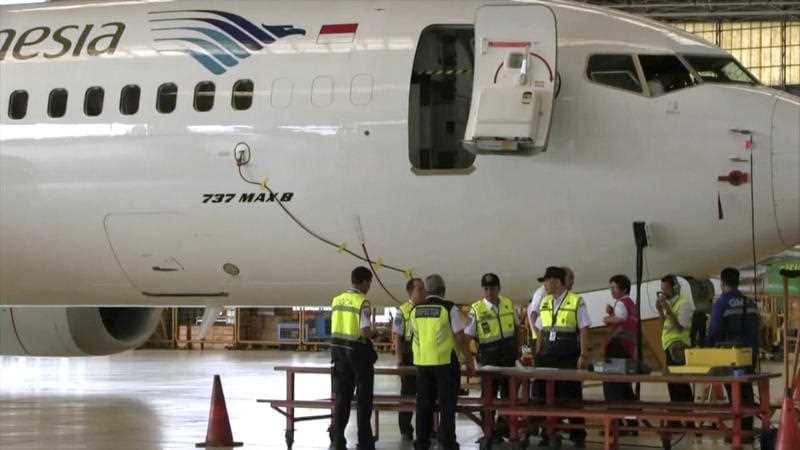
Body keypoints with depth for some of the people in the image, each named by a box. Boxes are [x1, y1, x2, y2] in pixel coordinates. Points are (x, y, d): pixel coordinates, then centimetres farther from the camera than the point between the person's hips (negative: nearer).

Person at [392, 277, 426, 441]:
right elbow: (397, 337, -6)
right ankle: (405, 430, 10)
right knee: (408, 392, 4)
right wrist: (399, 359, -11)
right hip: (409, 357, -3)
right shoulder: (403, 311, -5)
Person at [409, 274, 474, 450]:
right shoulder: (449, 309, -8)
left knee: (424, 404, 10)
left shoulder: (415, 311, 7)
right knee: (446, 406, 1)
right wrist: (468, 360, 0)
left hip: (422, 363, 4)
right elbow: (460, 337, -9)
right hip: (445, 362, -4)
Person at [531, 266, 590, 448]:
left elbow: (584, 331, -6)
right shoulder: (544, 302, 13)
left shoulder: (576, 302, -4)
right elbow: (541, 331, 15)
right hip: (548, 353, 5)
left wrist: (583, 355, -12)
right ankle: (549, 434, 15)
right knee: (544, 394, 5)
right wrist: (538, 355, 10)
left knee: (571, 395, -1)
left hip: (568, 354, -5)